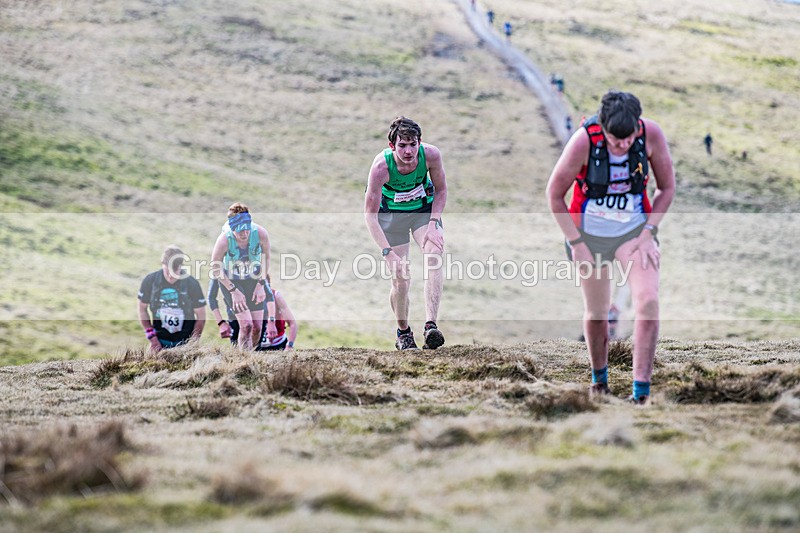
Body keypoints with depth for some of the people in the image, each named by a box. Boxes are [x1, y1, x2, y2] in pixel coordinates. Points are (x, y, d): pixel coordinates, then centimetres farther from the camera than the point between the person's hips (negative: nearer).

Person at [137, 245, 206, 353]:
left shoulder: (192, 284, -8)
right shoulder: (150, 281, -5)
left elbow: (201, 316, -1)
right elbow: (142, 309, 5)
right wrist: (152, 337, -2)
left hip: (185, 341, -1)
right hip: (160, 341, 1)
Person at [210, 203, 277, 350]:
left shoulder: (260, 233, -26)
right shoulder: (224, 240, -32)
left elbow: (266, 257, -4)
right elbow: (215, 269, -15)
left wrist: (261, 284, -7)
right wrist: (233, 291, -17)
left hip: (254, 280, 3)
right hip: (231, 281, -3)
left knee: (256, 328, 1)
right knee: (246, 325, -15)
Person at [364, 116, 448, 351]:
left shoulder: (431, 155, -26)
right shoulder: (381, 166, -32)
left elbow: (441, 190, -5)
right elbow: (370, 214, -25)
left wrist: (433, 224, -17)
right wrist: (388, 252, -33)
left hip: (425, 208, 2)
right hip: (391, 213, -2)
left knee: (434, 258, -24)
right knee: (400, 279, -5)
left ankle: (431, 325, -31)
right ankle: (403, 332, 20)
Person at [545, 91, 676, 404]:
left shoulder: (651, 134, -18)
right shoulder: (584, 140, -24)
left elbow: (667, 187, -1)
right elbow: (554, 194, -10)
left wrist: (648, 233, -9)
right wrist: (576, 243, -10)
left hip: (634, 229, 1)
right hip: (590, 234, -1)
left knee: (648, 301, -19)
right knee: (596, 313, 8)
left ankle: (641, 391, -17)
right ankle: (599, 378, 36)